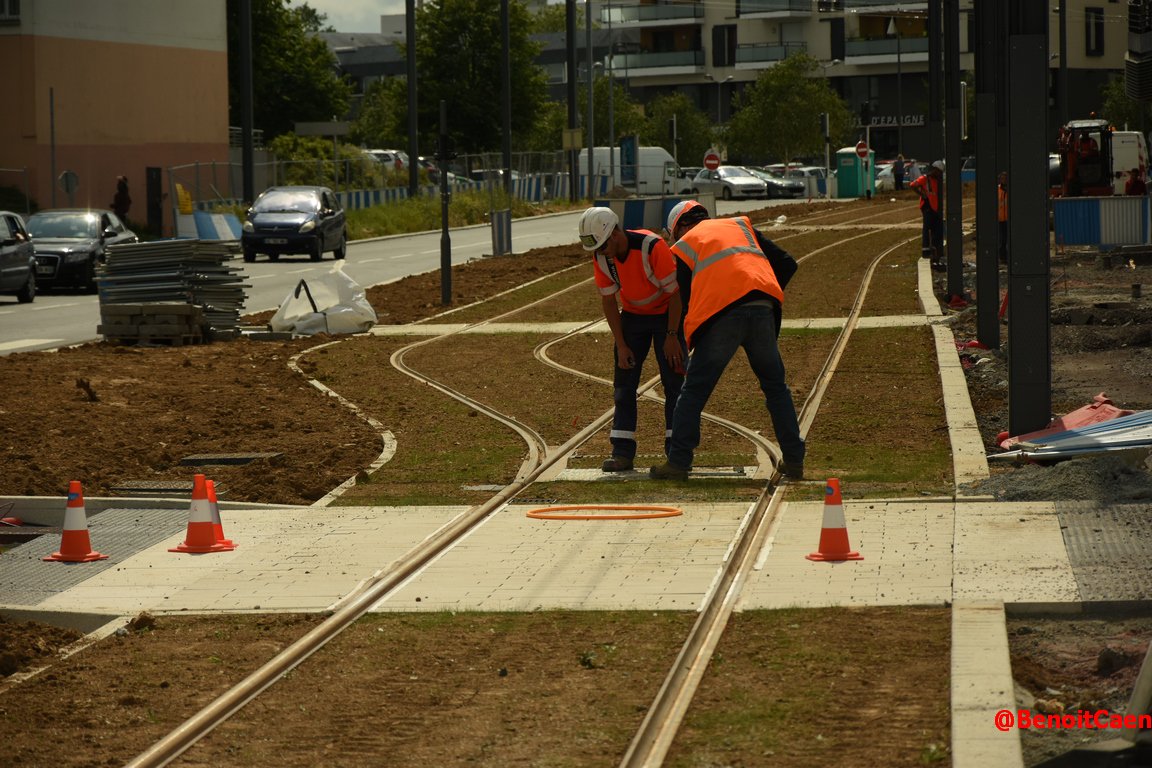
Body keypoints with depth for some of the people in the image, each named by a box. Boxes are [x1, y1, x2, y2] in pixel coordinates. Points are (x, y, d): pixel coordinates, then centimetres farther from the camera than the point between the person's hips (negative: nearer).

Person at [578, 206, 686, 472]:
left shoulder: (653, 247, -30)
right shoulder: (601, 257, -15)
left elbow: (675, 292, -21)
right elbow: (608, 300, -4)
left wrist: (672, 336, -20)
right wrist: (621, 345, -8)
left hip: (667, 312, -4)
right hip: (633, 315, 4)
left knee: (674, 380, -8)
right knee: (624, 382, -3)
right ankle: (622, 452, -3)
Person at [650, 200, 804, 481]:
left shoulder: (684, 245, 18)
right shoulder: (740, 226, 28)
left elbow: (683, 302, 13)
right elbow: (786, 264, 20)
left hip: (722, 316, -3)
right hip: (762, 311, 3)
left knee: (694, 392, 5)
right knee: (776, 388, 17)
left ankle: (678, 462, 1)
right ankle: (794, 460, 16)